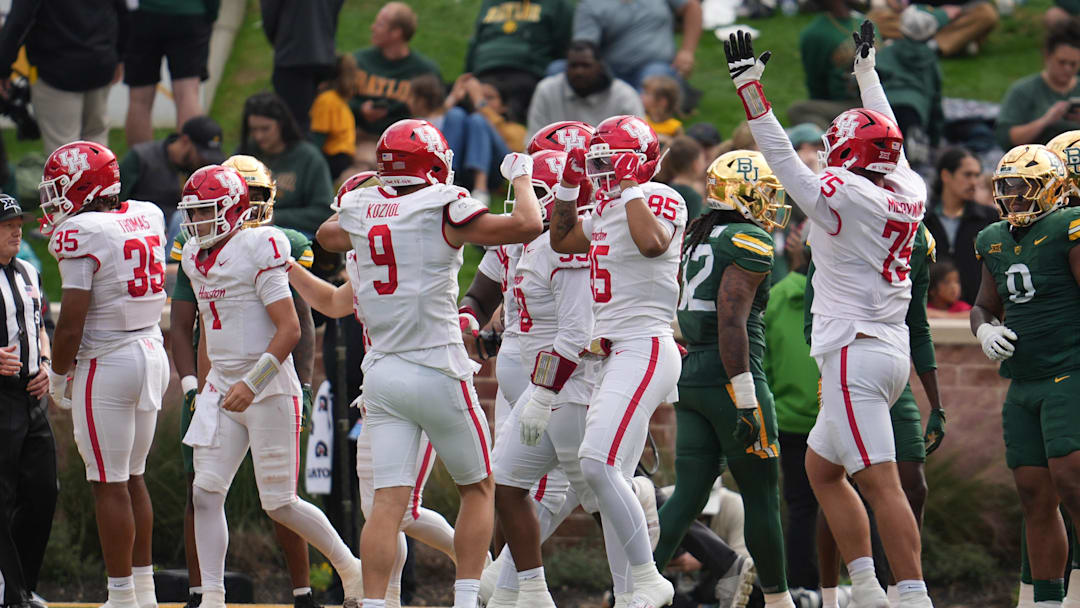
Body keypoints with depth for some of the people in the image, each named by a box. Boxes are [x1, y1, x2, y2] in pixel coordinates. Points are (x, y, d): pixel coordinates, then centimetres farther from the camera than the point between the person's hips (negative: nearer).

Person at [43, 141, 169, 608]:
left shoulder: (82, 235, -16)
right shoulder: (147, 219, 6)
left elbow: (71, 324, -17)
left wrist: (58, 375, -1)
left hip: (106, 364, -8)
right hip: (152, 353, 8)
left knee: (110, 485, -2)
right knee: (132, 477, 16)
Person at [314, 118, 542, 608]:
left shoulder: (361, 211, 6)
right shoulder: (443, 211, -11)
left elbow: (329, 236, 30)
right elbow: (528, 225, -13)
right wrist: (521, 177, 4)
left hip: (381, 374, 4)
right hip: (436, 373, -4)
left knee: (388, 501, 0)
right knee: (478, 488, 13)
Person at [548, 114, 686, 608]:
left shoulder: (658, 199, -10)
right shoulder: (607, 210, 16)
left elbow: (652, 243, -31)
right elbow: (562, 240, 30)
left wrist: (628, 188, -22)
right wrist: (568, 183, 19)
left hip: (645, 349, -10)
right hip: (614, 356, 10)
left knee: (598, 462, -22)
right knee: (610, 479, 8)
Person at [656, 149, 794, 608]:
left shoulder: (698, 241, 16)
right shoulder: (749, 243, -11)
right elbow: (731, 321, -20)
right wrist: (746, 402, -21)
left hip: (690, 377, 8)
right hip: (730, 380, -8)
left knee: (687, 496, 5)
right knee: (761, 497, 6)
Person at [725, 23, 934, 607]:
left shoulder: (841, 197, -13)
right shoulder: (909, 195, 8)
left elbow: (783, 160, -10)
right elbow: (890, 144, 25)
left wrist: (750, 87, -6)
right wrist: (868, 71, 39)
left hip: (854, 352, -9)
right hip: (892, 348, 9)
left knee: (881, 483, -12)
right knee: (821, 467, 18)